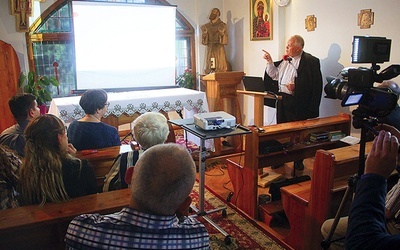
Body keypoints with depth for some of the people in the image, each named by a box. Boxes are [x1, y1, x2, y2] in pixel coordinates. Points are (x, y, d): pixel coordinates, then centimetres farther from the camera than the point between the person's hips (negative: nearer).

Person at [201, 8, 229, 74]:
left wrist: (222, 34, -21)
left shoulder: (222, 25, 2)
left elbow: (225, 40, -3)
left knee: (220, 68, -8)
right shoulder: (206, 26, 12)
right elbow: (204, 41, 10)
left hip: (219, 49, -3)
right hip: (209, 49, 3)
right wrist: (204, 34, -8)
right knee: (209, 68, 0)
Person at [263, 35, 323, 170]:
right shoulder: (285, 59, 12)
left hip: (298, 103, -6)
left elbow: (316, 85, -14)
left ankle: (298, 160, 21)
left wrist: (296, 87, -19)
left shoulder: (311, 61, -9)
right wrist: (270, 62, 5)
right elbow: (275, 75, 14)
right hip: (282, 99, 6)